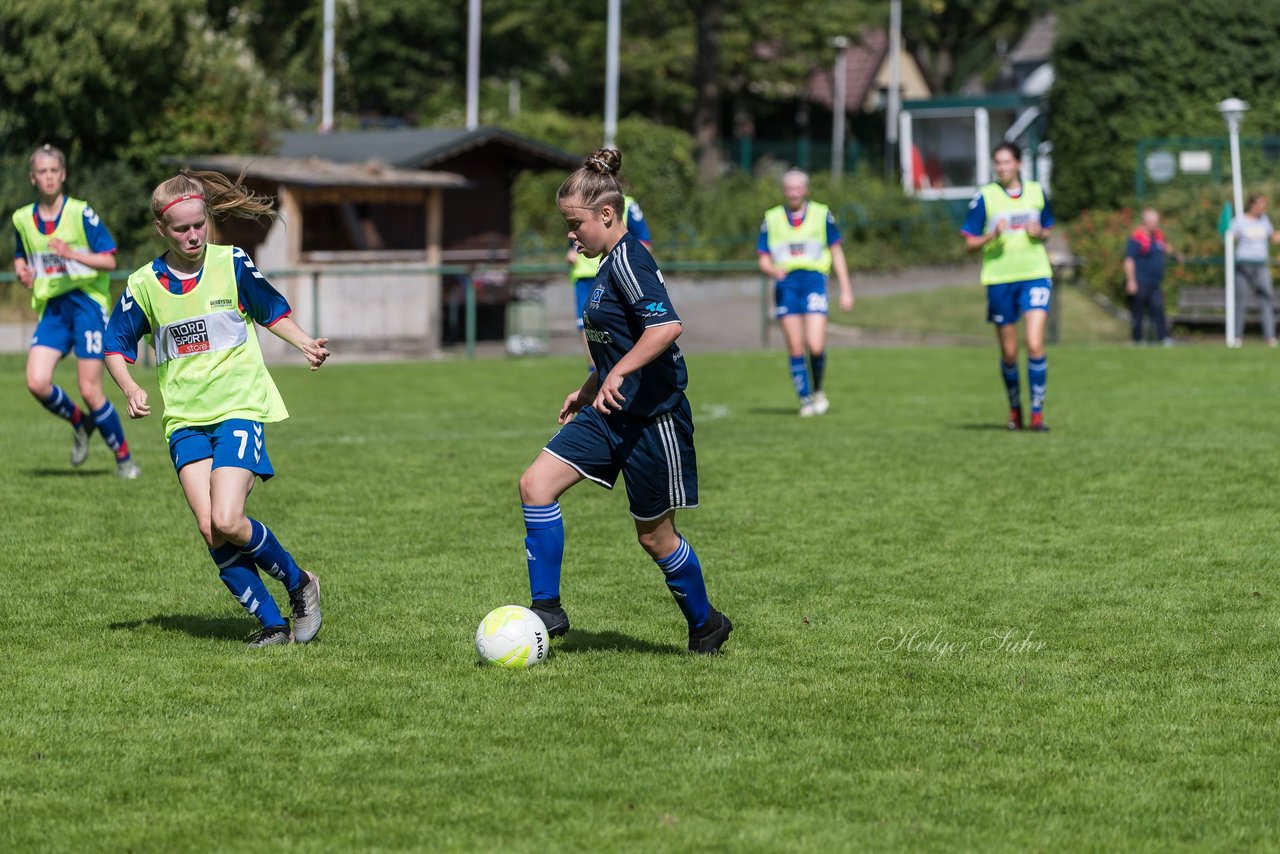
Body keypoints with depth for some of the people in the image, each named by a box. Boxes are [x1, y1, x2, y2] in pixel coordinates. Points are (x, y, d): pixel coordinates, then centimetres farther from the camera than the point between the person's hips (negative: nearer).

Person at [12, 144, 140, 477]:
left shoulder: (81, 213, -7)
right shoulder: (22, 219, 7)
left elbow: (109, 261, -7)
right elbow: (20, 257, 24)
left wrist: (72, 254, -22)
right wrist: (22, 270, 1)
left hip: (87, 301, -4)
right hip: (51, 307, 4)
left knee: (89, 390, -8)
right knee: (37, 383, -13)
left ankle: (124, 458, 9)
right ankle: (80, 423, 17)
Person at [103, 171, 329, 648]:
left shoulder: (233, 265, -2)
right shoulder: (145, 285, 1)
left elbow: (271, 311, 13)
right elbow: (117, 344, 13)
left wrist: (305, 343, -4)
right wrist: (131, 389, -5)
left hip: (240, 408, -3)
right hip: (185, 420, 3)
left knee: (227, 522, -19)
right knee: (210, 530, -11)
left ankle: (299, 584, 5)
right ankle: (272, 624, -1)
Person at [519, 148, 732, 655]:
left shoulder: (628, 259, -17)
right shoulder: (612, 262, 13)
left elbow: (666, 326, -31)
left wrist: (617, 374, -29)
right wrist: (589, 389, 25)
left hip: (652, 416, -10)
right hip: (612, 413, 10)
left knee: (655, 536, 4)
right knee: (536, 483, -5)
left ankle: (705, 625, 25)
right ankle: (547, 608, -2)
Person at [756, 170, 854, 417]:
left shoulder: (822, 215, 8)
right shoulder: (771, 219, 11)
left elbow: (837, 253, 12)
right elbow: (763, 260, 10)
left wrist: (845, 290, 6)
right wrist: (772, 270, -14)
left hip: (814, 282, -2)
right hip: (785, 284, 2)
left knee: (815, 346, -14)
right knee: (795, 347, -2)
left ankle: (818, 390, 12)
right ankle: (805, 399, 9)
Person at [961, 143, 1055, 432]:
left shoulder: (1037, 192, 7)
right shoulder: (985, 197, -1)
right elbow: (969, 243, 1)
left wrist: (1039, 233, -3)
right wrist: (991, 236, -19)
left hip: (1035, 275, 1)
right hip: (999, 279, 0)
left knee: (1035, 345, -15)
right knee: (1009, 353, 6)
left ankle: (1037, 412, -8)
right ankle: (1015, 408, 27)